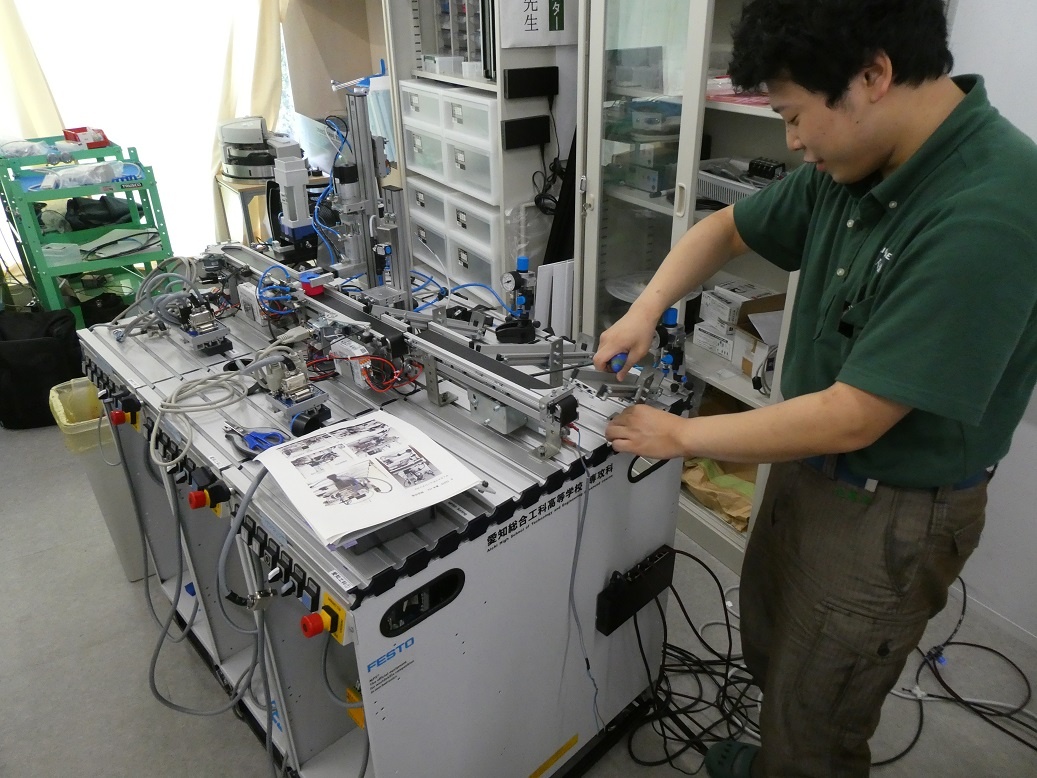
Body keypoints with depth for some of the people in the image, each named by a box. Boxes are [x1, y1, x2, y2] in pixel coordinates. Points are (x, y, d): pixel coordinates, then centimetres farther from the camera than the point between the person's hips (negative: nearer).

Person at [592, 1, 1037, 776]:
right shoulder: (855, 166, -6)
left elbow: (851, 419, -29)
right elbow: (728, 228, 9)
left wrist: (680, 437, -18)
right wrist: (646, 309, -7)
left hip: (889, 514, -8)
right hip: (809, 465, 8)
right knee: (768, 651, 28)